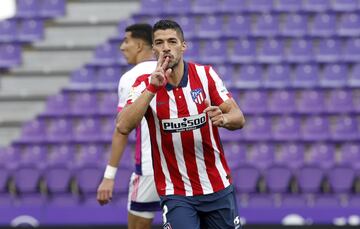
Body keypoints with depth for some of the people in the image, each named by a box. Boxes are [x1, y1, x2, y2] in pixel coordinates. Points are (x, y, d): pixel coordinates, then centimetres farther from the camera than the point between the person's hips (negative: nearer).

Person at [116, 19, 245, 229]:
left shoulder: (205, 74, -2)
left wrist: (223, 119, -26)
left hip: (219, 188, 3)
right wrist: (152, 88, -27)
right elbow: (123, 127, -21)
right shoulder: (145, 84, -6)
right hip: (176, 194, -2)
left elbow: (239, 118, -3)